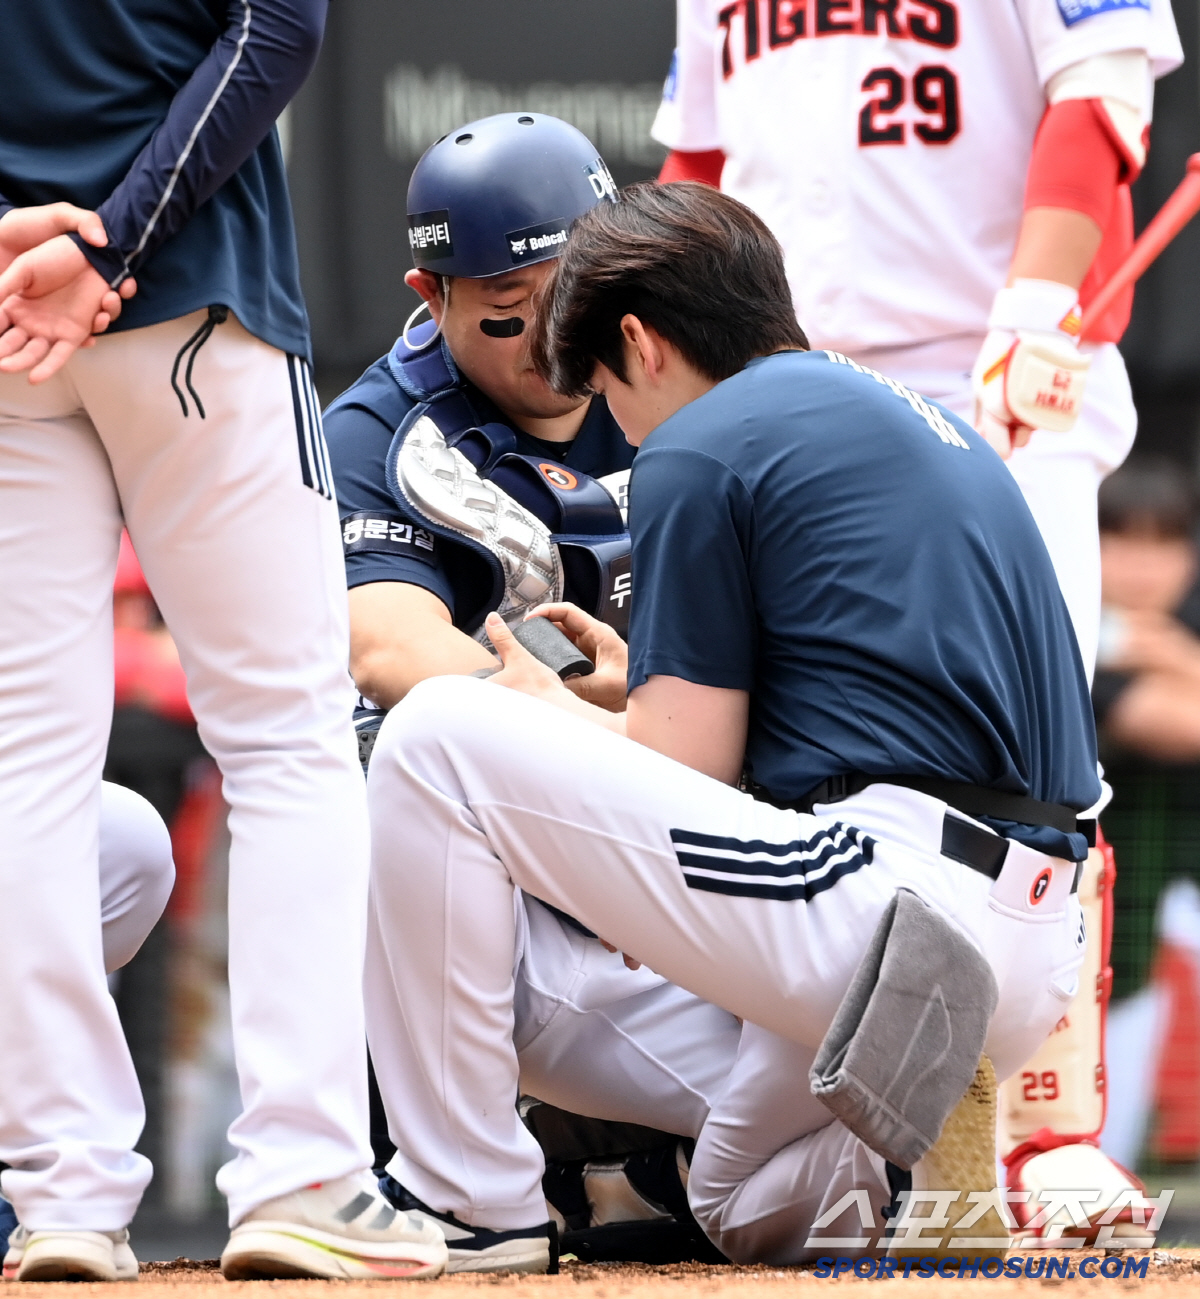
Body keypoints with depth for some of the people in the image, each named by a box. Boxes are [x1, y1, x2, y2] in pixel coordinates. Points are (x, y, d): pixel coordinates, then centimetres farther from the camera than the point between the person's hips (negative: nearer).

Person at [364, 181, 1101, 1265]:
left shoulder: (702, 445, -1)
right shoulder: (927, 424, 24)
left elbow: (686, 774, -4)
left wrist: (546, 707, 17)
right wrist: (660, 683, 40)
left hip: (886, 882, -9)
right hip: (1040, 966, 9)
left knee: (440, 736, -4)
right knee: (744, 1210, 33)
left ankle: (475, 1197, -5)